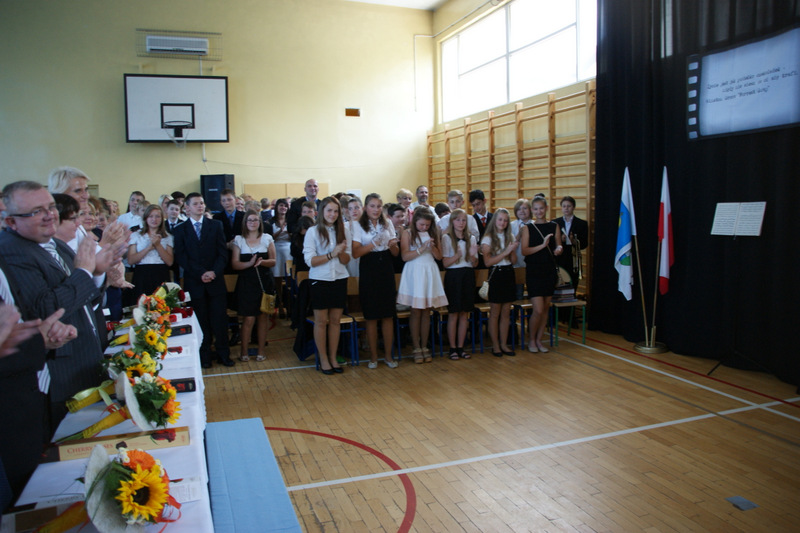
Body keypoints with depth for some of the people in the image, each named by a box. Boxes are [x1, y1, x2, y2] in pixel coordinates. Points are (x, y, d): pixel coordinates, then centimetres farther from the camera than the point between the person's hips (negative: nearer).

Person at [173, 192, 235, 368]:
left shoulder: (216, 225, 8)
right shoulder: (180, 229, 6)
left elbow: (223, 253, 2)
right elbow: (181, 257, -2)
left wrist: (214, 272, -12)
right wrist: (200, 274, -13)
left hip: (216, 280, 0)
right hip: (194, 282, 0)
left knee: (220, 319, 1)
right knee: (201, 320, 4)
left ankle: (223, 353, 12)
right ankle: (204, 355, 14)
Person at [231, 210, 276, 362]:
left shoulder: (267, 238, 7)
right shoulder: (239, 240, 5)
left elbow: (273, 261, 4)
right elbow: (235, 264, -2)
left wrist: (262, 262, -17)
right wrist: (250, 263, -19)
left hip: (264, 281, 1)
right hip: (246, 283, -1)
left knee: (263, 316, 6)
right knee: (248, 318, -4)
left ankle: (261, 349, 18)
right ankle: (244, 351, 9)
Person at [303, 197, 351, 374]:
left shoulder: (343, 231, 5)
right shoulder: (313, 232, -5)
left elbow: (346, 260, 3)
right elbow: (310, 260, -11)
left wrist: (342, 252, -18)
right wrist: (332, 254, -19)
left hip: (340, 280, 3)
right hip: (320, 281, -3)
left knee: (335, 320, 8)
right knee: (321, 321, 4)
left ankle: (333, 358, 18)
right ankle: (323, 359, 14)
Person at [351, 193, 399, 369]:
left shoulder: (387, 224, 10)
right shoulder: (358, 225, -1)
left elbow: (396, 252, 10)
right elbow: (355, 253, -11)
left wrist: (393, 245, -12)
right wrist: (374, 244, -22)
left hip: (386, 270, 3)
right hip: (368, 271, -3)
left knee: (389, 315, 4)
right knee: (371, 316, 2)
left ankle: (388, 355, 16)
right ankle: (373, 356, 14)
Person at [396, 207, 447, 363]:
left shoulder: (433, 233, 9)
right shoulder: (408, 233, -1)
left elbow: (439, 256, 8)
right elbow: (405, 256, -8)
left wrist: (432, 247, -11)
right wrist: (421, 249, -16)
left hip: (430, 273, 3)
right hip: (414, 273, -3)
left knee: (426, 312, 6)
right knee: (416, 312, 0)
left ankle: (424, 347, 14)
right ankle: (416, 348, 8)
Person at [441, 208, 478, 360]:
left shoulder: (471, 238, 10)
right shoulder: (447, 238, -1)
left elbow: (475, 264, 10)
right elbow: (445, 262, -7)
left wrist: (473, 255, -12)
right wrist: (457, 255, -24)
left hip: (468, 276, 4)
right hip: (453, 276, -4)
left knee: (465, 313, 6)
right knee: (453, 313, -2)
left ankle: (460, 347, 14)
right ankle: (452, 348, 7)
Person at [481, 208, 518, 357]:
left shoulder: (510, 237, 11)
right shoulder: (488, 239, -4)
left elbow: (514, 260, 10)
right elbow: (488, 262, -13)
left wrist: (513, 250, -10)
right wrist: (506, 252, -16)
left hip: (509, 274, 5)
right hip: (496, 274, -5)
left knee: (506, 312, 8)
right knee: (495, 313, 1)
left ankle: (504, 344, 17)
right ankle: (495, 346, 9)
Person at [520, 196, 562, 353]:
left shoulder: (554, 227, 7)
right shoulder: (527, 228, -1)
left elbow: (558, 246, 9)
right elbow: (524, 251, -9)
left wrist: (559, 249, -15)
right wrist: (542, 245, -21)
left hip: (549, 271, 4)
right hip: (533, 271, -3)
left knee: (546, 307, 9)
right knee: (538, 309, -9)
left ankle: (539, 340, 22)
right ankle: (531, 340, 13)